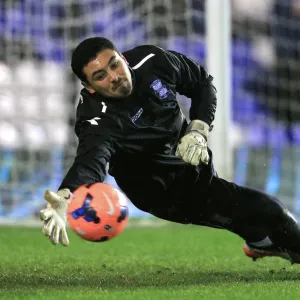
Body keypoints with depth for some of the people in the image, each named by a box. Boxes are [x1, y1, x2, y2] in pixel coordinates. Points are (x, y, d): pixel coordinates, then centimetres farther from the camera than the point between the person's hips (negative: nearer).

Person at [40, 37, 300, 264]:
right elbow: (91, 158, -53)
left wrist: (199, 130, -15)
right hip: (165, 190, -6)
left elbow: (203, 83, 0)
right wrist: (65, 197, -74)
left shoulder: (152, 61, -18)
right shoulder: (98, 120, -33)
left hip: (191, 151, 6)